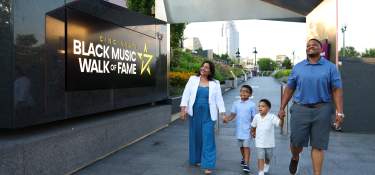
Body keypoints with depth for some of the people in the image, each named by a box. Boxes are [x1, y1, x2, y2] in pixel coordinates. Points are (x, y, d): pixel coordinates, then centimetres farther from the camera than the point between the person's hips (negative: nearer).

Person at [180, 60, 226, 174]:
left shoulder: (215, 83, 4)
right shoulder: (193, 79, 4)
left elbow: (219, 98, 2)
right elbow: (186, 94, 0)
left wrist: (223, 113, -4)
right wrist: (183, 109, -9)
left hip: (208, 114, -1)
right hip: (194, 113, 1)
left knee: (208, 138, -4)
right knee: (196, 136, 10)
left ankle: (208, 165, 0)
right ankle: (196, 159, 29)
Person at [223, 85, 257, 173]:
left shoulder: (252, 105, -8)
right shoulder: (236, 103, 1)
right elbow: (233, 114, 1)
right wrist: (227, 119, -19)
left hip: (247, 130, -4)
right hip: (239, 130, 4)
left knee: (246, 146, -8)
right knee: (241, 146, 18)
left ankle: (246, 164, -5)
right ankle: (244, 158, 41)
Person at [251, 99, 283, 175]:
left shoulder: (272, 117, -16)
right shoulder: (256, 117, -6)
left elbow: (280, 124, -28)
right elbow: (253, 126, 12)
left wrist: (281, 117, -44)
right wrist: (253, 132, 20)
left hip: (269, 143, 0)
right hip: (259, 143, 0)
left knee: (268, 158, 23)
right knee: (260, 159, -6)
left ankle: (267, 165, 54)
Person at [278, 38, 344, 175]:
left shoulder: (330, 67, 4)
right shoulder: (298, 67, 9)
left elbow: (337, 90, -1)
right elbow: (289, 89, 10)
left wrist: (339, 112, -10)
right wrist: (282, 108, 5)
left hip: (322, 110, -1)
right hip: (300, 109, 1)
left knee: (318, 145, 3)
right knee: (296, 142, 6)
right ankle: (295, 158, 38)